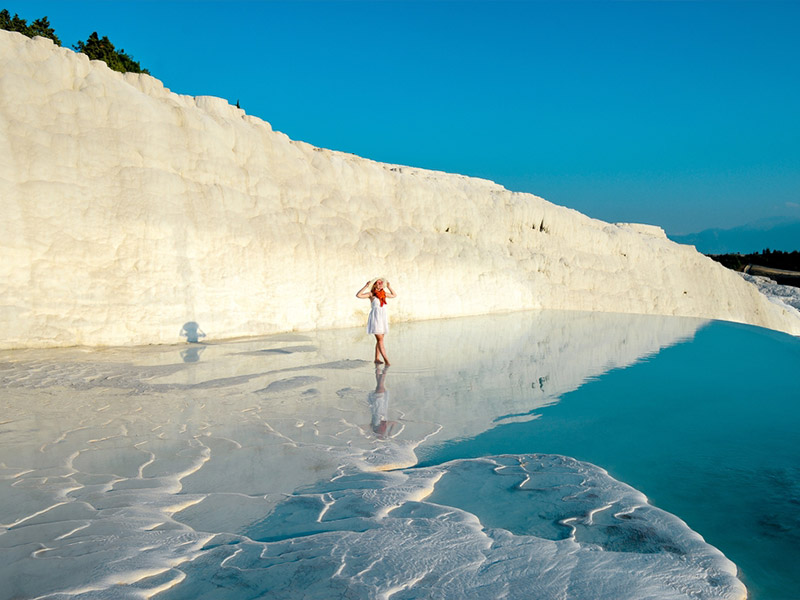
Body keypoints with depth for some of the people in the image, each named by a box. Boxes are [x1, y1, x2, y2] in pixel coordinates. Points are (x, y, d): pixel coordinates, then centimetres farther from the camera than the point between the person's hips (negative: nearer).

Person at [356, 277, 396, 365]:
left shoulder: (384, 293, 11)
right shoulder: (371, 294, -5)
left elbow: (394, 295, 28)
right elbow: (358, 295, -17)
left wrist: (388, 287, 18)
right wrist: (366, 286, -18)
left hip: (383, 317, 6)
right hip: (375, 317, -6)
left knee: (379, 340, 8)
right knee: (380, 339, -9)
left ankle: (377, 358, 14)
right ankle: (386, 359, -12)